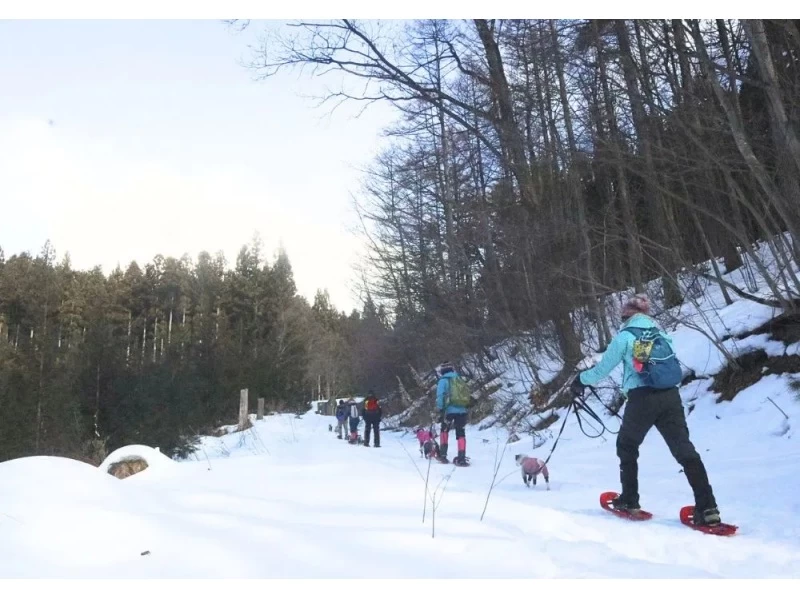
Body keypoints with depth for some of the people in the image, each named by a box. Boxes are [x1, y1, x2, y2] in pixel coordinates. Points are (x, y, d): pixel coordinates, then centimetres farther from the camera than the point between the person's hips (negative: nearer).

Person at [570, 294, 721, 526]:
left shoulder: (625, 335, 3)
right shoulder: (662, 334, 19)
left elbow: (603, 368, 6)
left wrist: (581, 380, 23)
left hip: (642, 399, -4)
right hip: (671, 396, 4)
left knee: (627, 446, 17)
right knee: (685, 449, 0)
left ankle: (629, 501, 21)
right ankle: (707, 508, -10)